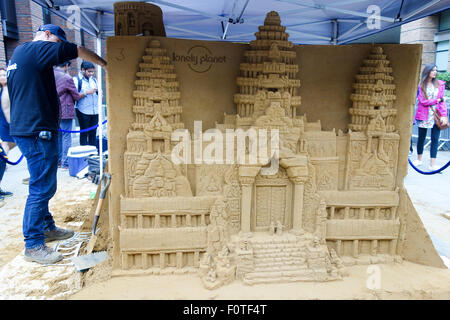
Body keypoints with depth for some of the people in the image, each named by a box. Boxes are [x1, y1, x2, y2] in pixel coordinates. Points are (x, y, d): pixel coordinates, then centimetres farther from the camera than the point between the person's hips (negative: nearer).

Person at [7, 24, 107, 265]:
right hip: (37, 130, -11)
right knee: (41, 188, -6)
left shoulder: (18, 53, 21)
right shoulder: (38, 48, -9)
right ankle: (33, 246, 3)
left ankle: (47, 228, 32)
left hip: (25, 128, 11)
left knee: (42, 184, 19)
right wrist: (105, 64, 8)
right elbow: (79, 52, -6)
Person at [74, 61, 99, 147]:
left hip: (95, 111, 5)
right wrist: (87, 92, -18)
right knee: (84, 133, 0)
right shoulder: (76, 79, -2)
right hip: (83, 112, -5)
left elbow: (98, 95, 21)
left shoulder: (94, 80, 16)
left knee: (93, 133, 6)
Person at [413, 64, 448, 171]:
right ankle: (419, 159, 24)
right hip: (424, 115, -1)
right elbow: (423, 101, -9)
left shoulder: (440, 84, 6)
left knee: (435, 139, -1)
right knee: (421, 138, 8)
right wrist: (438, 100, -8)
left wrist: (444, 115, -8)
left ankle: (432, 164, 2)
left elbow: (442, 101, 1)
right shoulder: (421, 85, -1)